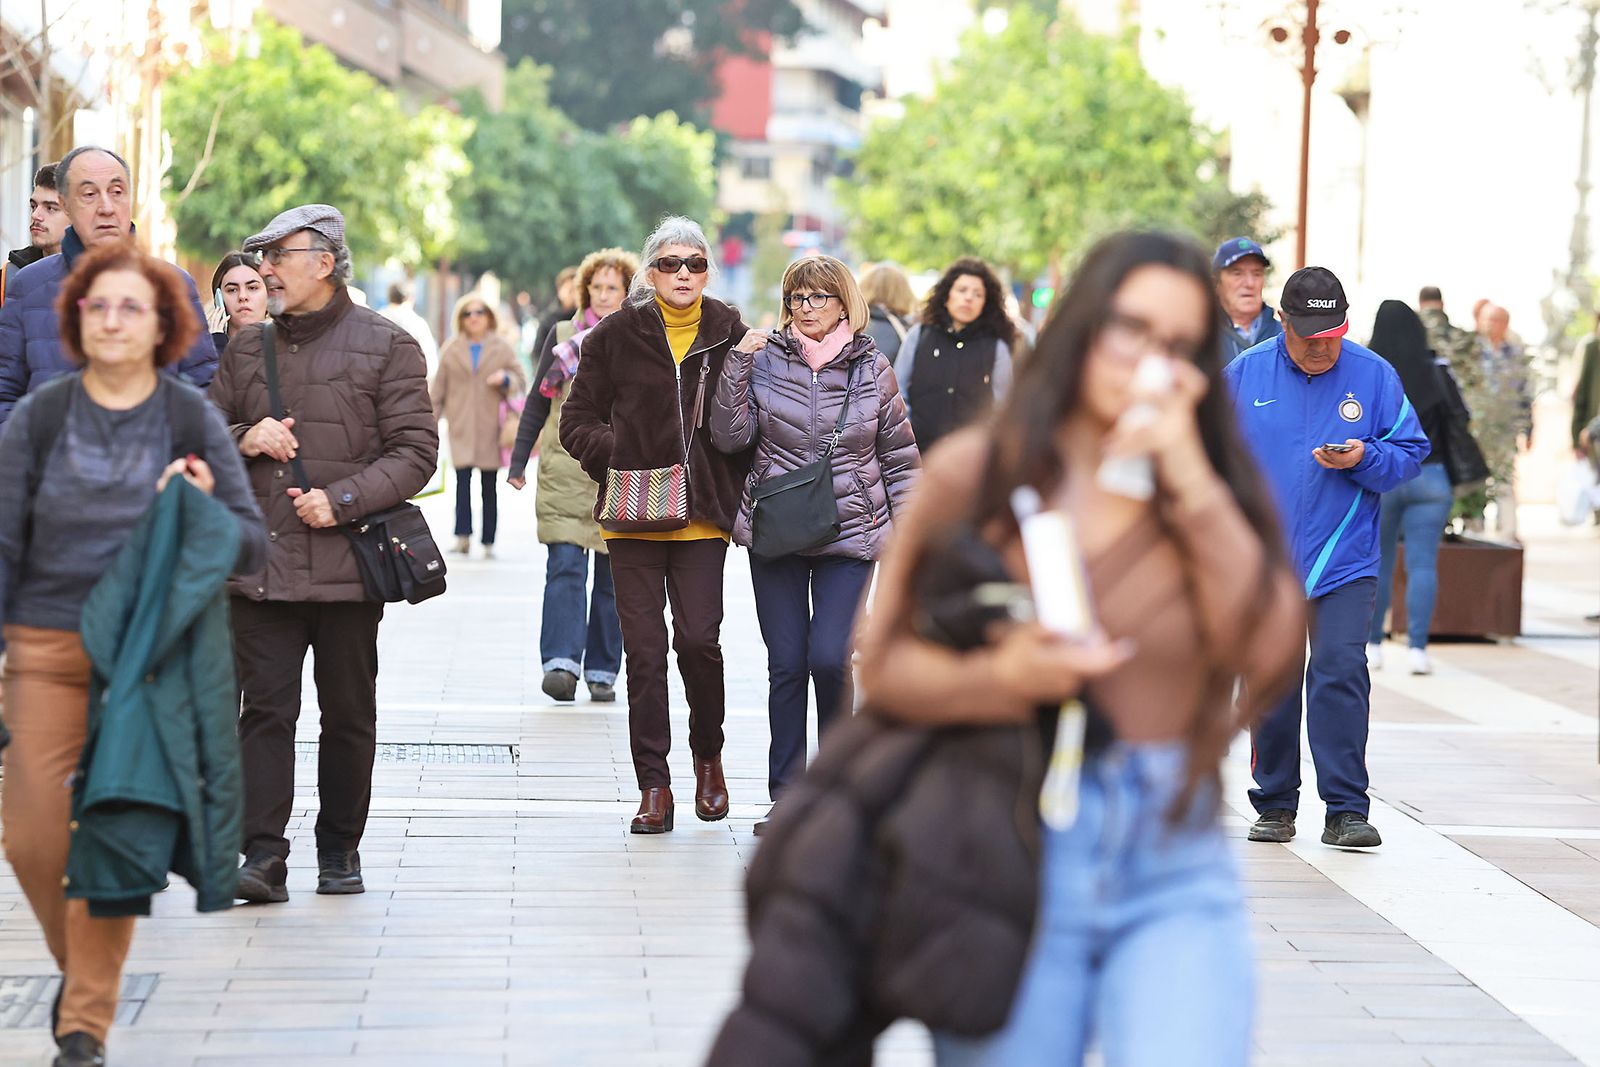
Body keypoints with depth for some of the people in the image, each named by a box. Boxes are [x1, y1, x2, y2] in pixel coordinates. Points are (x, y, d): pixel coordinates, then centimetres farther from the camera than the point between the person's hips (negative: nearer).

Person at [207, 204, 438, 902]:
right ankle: (263, 857, -7)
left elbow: (414, 452, -4)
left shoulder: (385, 346, 0)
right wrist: (244, 441, -3)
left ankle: (339, 850, 20)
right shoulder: (247, 349, 14)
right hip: (261, 563, 3)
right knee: (265, 709, -5)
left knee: (348, 715, 6)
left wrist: (343, 499, -15)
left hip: (348, 566, -3)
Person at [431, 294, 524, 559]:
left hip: (491, 427, 0)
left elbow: (520, 383, 12)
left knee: (489, 486, 3)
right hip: (461, 427, 0)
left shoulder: (502, 349, 8)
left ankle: (488, 542, 8)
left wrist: (505, 379, -9)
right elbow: (438, 388, 13)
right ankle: (463, 535, -18)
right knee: (462, 479, -15)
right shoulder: (451, 349, 10)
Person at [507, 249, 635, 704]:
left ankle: (602, 671, 13)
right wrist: (518, 460, 7)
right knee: (565, 567, -13)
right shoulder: (564, 337, 8)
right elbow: (537, 403, 12)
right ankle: (562, 665, -19)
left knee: (612, 577, 5)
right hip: (565, 472, 0)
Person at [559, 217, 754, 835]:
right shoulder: (617, 336, 4)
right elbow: (577, 422, 7)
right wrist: (621, 457, -3)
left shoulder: (731, 336, 5)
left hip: (701, 516, 0)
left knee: (699, 638, -10)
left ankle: (708, 754, 17)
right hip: (633, 517, 0)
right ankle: (653, 784, 7)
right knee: (644, 647, 0)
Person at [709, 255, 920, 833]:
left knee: (829, 658, -12)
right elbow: (730, 437, -4)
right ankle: (787, 797, 11)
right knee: (786, 665, 3)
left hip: (850, 532, -1)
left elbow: (900, 457, 8)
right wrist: (734, 368, -13)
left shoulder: (872, 369, 3)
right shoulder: (765, 363, 2)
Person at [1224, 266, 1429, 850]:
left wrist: (1364, 460, -14)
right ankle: (1275, 805, 18)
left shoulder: (1374, 375, 2)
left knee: (1341, 671, -12)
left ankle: (1346, 809, -8)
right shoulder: (1243, 375, 3)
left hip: (1344, 563, -1)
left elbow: (1410, 452, 6)